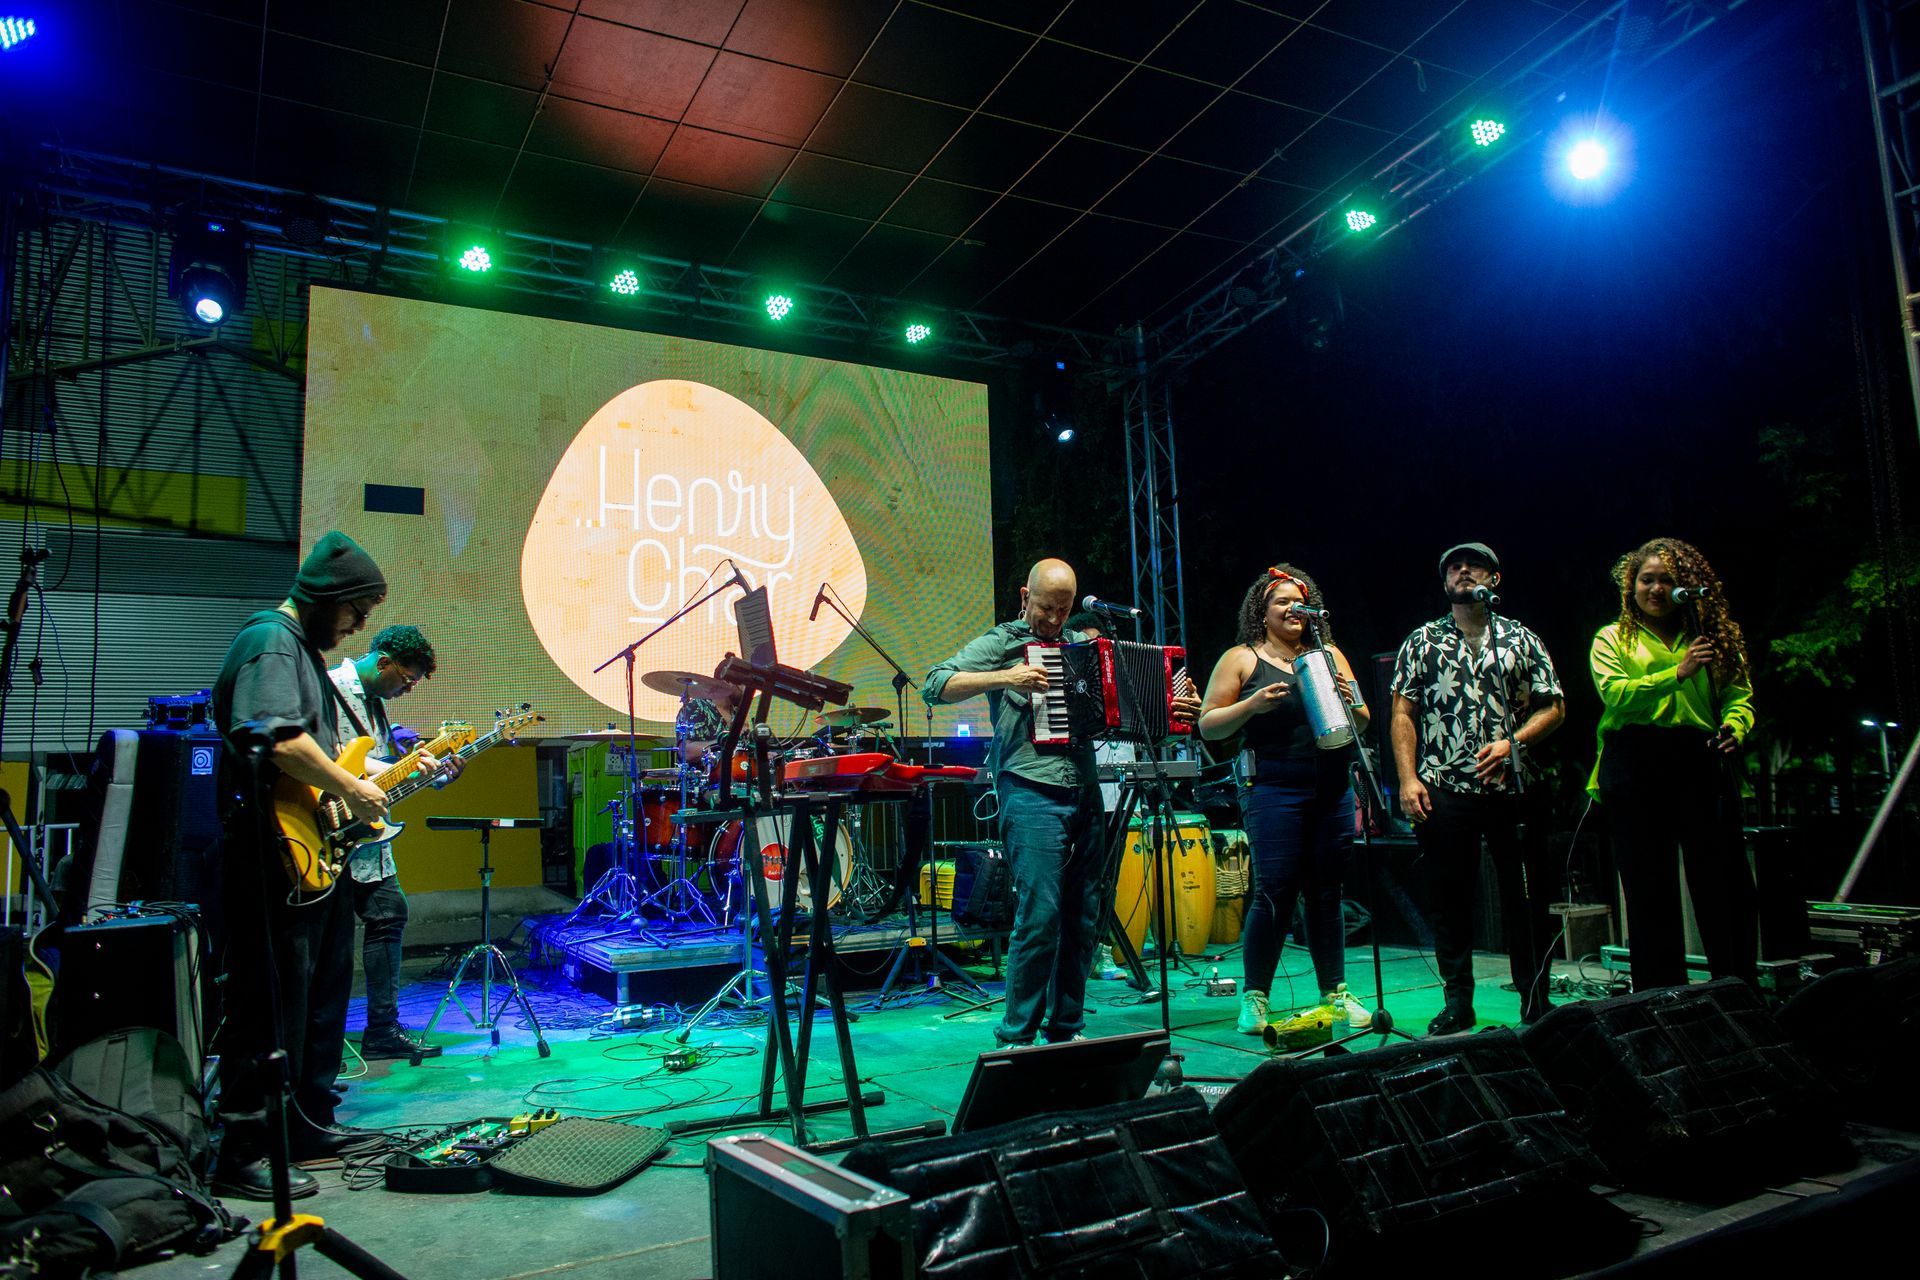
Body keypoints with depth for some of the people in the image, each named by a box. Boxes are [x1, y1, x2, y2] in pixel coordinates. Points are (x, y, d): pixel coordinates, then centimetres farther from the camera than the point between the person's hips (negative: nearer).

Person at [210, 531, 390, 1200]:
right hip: (275, 862, -11)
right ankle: (242, 1156, 5)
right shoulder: (270, 641, -13)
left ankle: (308, 1126, 30)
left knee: (323, 998, 18)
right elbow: (280, 741, -28)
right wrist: (352, 790, -18)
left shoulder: (306, 648, 20)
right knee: (270, 1009, -5)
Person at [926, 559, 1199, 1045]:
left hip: (1085, 795, 6)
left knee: (1083, 917, 9)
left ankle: (1066, 1027, 21)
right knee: (1041, 914, -11)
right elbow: (935, 686, -9)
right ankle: (1017, 1035, 1)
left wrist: (1173, 711, 10)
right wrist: (1004, 678, -19)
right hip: (1032, 796, -6)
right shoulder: (1001, 643, 2)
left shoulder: (1081, 644, 20)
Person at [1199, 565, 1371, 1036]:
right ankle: (1254, 998, 7)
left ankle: (1336, 994, 20)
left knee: (1326, 891, 9)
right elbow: (1208, 726, 0)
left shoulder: (1329, 655, 16)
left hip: (1334, 788, 4)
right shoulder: (1240, 659, 4)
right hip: (1273, 789, -4)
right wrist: (1252, 704, -15)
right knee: (1274, 891, -6)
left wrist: (1348, 699, -6)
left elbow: (1362, 723, 16)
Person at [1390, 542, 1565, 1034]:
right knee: (1451, 898, 4)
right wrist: (1408, 779, -6)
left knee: (1527, 897, 5)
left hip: (1514, 787, 1)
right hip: (1445, 790, 0)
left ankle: (1535, 1002, 18)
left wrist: (1512, 742, -9)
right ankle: (1457, 1003, 15)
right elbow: (1403, 714, 5)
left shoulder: (1521, 639, 11)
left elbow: (1554, 707, 8)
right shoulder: (1423, 642, 9)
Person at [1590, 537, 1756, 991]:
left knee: (1726, 879, -1)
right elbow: (1614, 694, -6)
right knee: (1649, 888, 3)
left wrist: (1734, 728, -12)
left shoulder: (1712, 634, 18)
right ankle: (1660, 999, 11)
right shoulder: (1613, 638, 11)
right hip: (1635, 766, -2)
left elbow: (1739, 694, 9)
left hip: (1701, 762, 2)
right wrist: (1676, 673, -16)